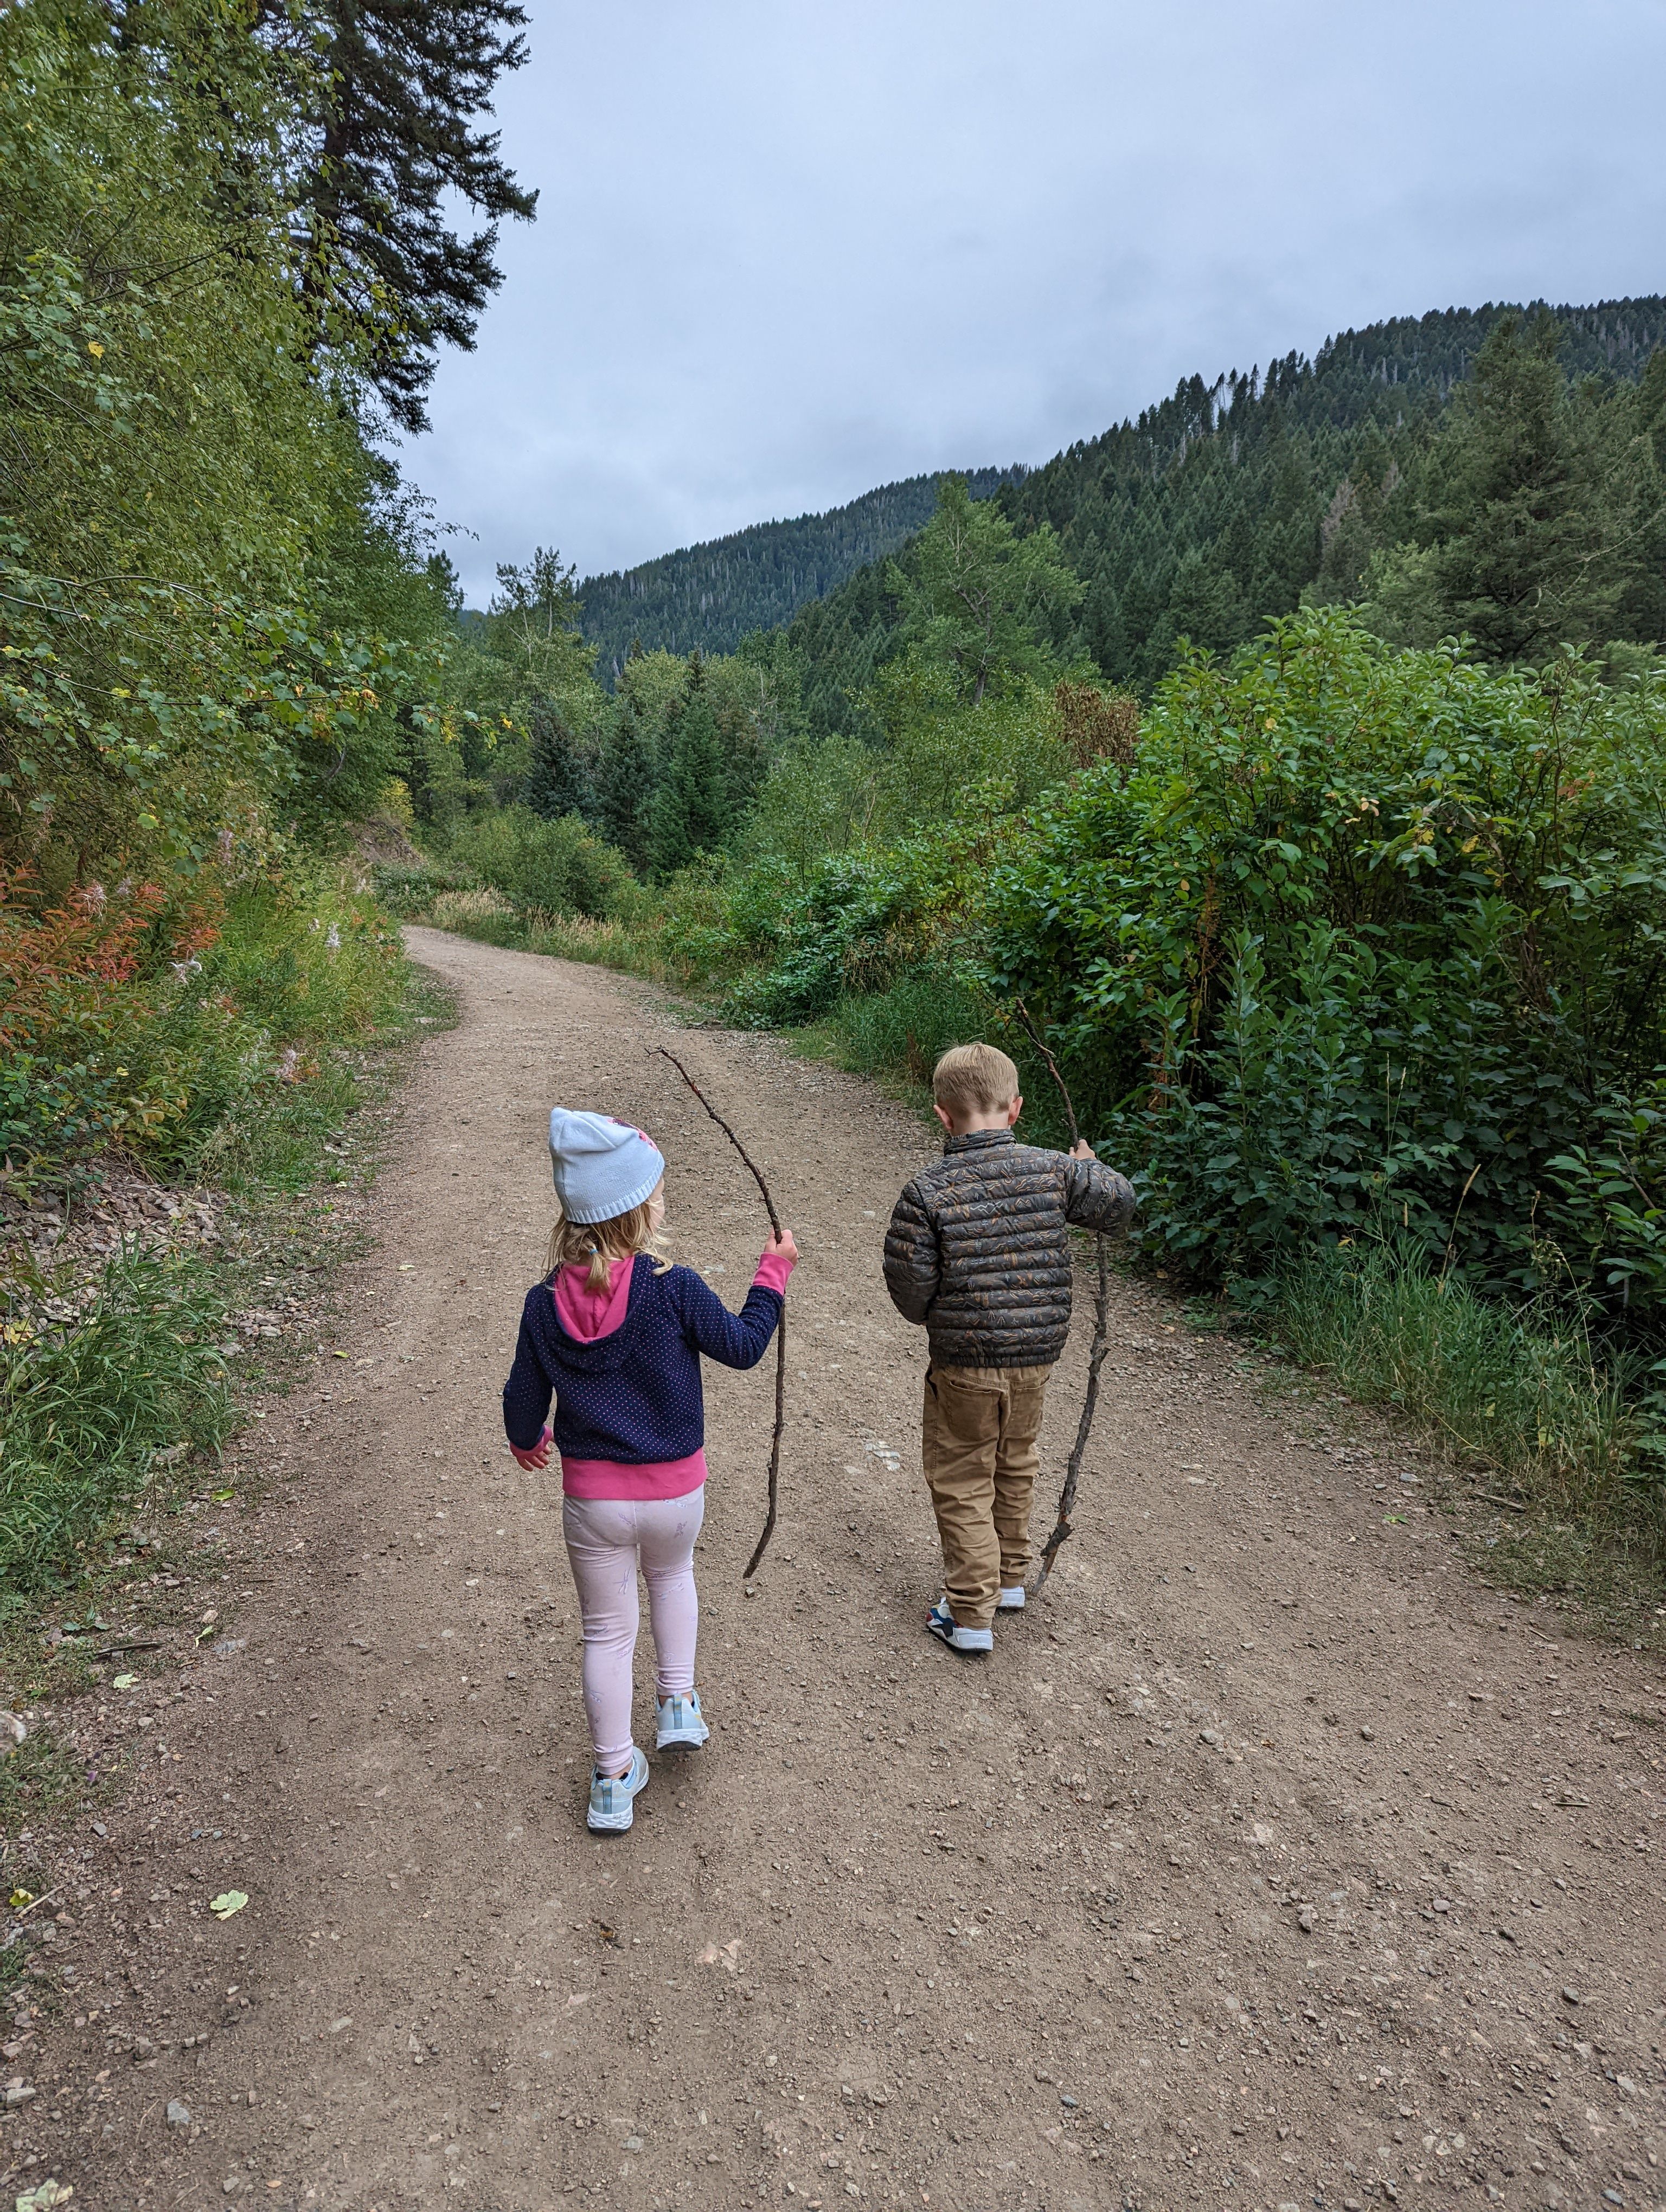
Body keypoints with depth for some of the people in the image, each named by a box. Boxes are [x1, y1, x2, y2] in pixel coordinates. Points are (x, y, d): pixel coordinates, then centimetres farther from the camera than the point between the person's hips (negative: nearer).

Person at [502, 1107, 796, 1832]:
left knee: (607, 1631, 17)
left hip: (591, 1498, 1)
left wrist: (525, 1441, 23)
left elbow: (524, 1399, 1)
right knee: (672, 1574, 33)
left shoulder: (543, 1303, -10)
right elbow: (743, 1347, -6)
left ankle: (614, 1779, 29)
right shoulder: (673, 1289, -20)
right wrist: (773, 1274, 7)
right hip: (675, 1490, -1)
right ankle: (679, 1704, 30)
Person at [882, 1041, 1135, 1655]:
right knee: (1015, 1466, 25)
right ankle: (1010, 1578, 43)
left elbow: (908, 1286, -14)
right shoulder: (1054, 1171, -9)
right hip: (1038, 1352, 4)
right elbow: (1121, 1202, 2)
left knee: (962, 1483, 12)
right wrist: (1090, 1167, 21)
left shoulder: (927, 1192, -17)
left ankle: (971, 1615, 19)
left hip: (965, 1361, -4)